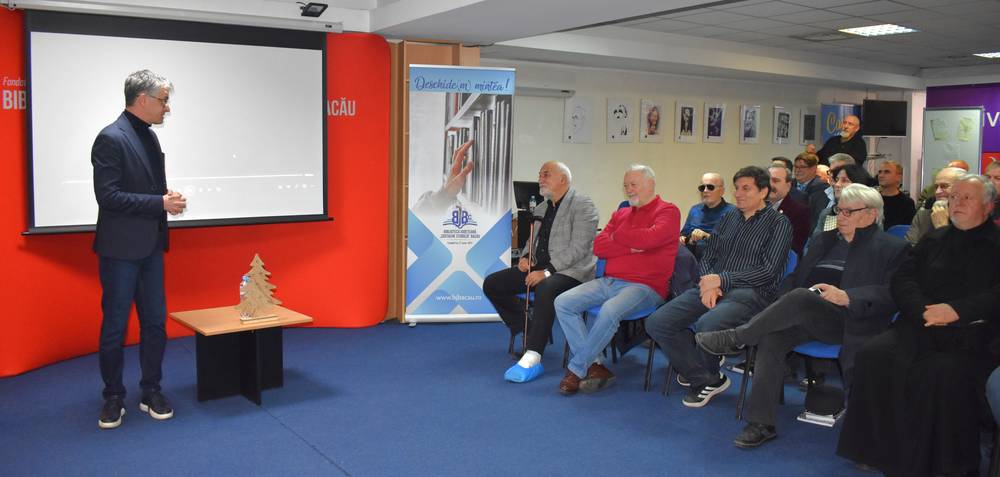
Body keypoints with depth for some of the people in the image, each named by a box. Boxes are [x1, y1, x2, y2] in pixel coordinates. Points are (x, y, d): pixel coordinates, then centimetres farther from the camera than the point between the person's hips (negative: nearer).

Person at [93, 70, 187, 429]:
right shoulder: (111, 138, -15)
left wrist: (168, 198, 1)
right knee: (114, 326, 5)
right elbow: (108, 196, -20)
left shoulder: (149, 136, 11)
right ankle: (113, 397, 18)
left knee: (155, 321, 11)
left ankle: (151, 392, 22)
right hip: (121, 249, -8)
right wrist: (161, 202, -19)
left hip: (151, 247, 8)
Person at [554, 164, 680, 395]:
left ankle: (576, 370, -16)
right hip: (609, 281, 7)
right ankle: (595, 365, -13)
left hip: (644, 286, -7)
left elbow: (651, 237, -19)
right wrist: (631, 247, -7)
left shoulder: (668, 211, 2)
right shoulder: (621, 214, 21)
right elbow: (598, 246, 8)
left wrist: (617, 236, -2)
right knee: (563, 303, -10)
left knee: (609, 311, -35)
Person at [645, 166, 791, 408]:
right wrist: (708, 284, -4)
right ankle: (705, 379, -4)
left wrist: (721, 279, -11)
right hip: (713, 286, 6)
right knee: (656, 323, -14)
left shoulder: (778, 223, 3)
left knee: (706, 324, -37)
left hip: (751, 292, -6)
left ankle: (709, 376, -4)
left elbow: (768, 271, -7)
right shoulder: (728, 218, 21)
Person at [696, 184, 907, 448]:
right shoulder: (825, 240, 24)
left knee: (800, 297, -34)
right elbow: (796, 277, 21)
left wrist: (846, 297, -24)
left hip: (848, 321, -5)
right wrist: (781, 308, 1)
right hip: (805, 315, 5)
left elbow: (890, 294, -8)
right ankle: (760, 424, -22)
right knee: (771, 337, -26)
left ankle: (734, 338, -20)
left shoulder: (892, 248, 6)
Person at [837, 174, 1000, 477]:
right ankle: (880, 451, -13)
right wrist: (924, 310, -8)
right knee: (872, 355, -21)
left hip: (972, 333, -4)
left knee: (945, 373, -34)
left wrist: (957, 311, -19)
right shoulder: (934, 240, 22)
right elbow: (901, 281, 12)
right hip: (922, 325, 4)